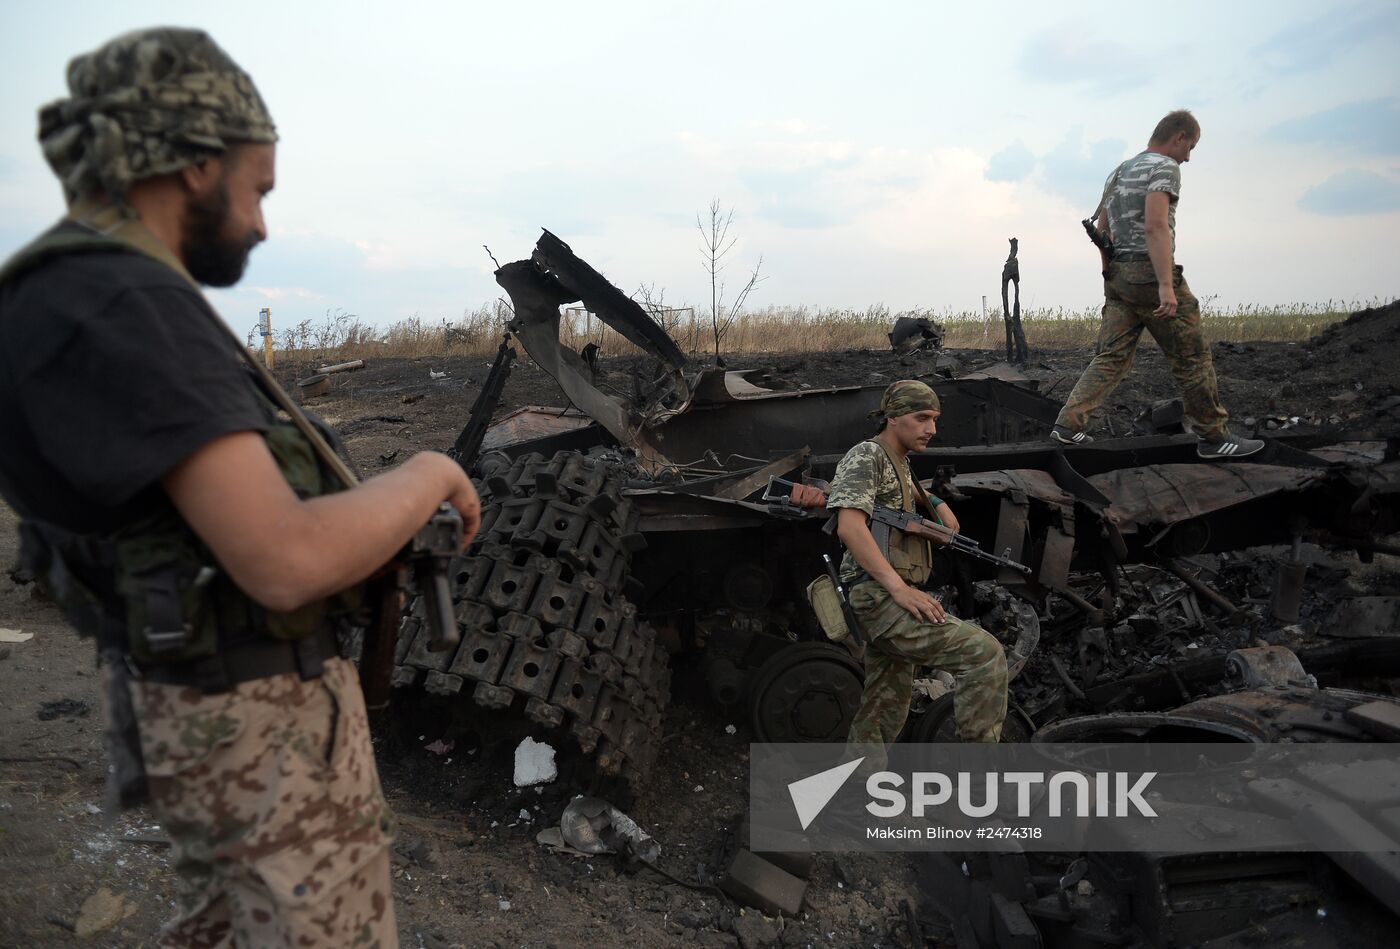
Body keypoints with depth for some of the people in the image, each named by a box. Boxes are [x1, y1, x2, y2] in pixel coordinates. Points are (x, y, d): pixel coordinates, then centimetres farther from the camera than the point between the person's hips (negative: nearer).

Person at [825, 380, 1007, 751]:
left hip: (891, 598, 10)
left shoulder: (899, 463, 21)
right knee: (984, 652, -16)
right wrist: (900, 588, -27)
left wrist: (938, 505, 17)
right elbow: (849, 526, -20)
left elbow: (911, 491, 42)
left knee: (886, 712, 13)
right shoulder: (866, 456, -7)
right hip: (879, 598, -10)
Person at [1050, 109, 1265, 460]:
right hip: (1149, 272, -8)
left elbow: (1102, 230, 22)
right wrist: (1166, 285, -26)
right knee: (1192, 358, 1)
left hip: (1118, 275, 8)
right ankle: (1213, 437, 8)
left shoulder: (1118, 172, 20)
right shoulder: (1164, 167, -7)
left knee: (1111, 357, 6)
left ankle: (1068, 423, -5)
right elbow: (1155, 225, -21)